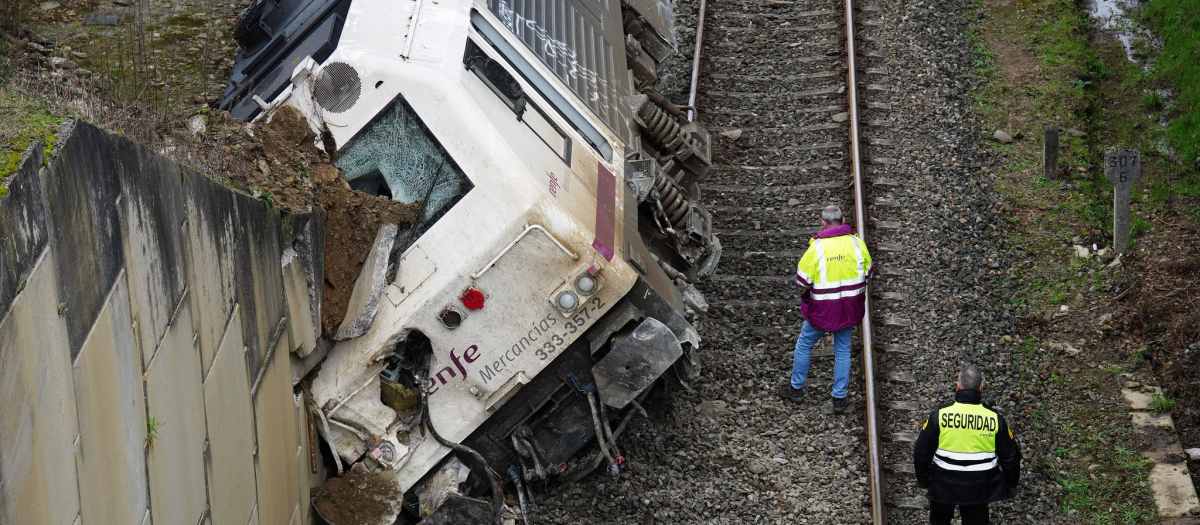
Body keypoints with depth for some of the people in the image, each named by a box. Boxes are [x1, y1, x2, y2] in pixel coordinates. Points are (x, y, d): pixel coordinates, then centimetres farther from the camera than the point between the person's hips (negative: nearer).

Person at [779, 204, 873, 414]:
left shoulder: (816, 247, -17)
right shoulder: (857, 243, -8)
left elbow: (802, 280, -12)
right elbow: (867, 272, 5)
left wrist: (807, 290, 9)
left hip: (822, 309, -3)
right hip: (849, 307, 3)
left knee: (804, 344, 18)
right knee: (842, 350, 15)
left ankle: (796, 388, 29)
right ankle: (840, 398, 18)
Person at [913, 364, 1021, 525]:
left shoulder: (940, 414, -13)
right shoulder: (994, 417, -8)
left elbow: (922, 453, -5)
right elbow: (1010, 456, 3)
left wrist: (923, 480, 12)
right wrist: (1011, 482, 21)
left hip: (944, 486, -1)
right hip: (979, 489, 1)